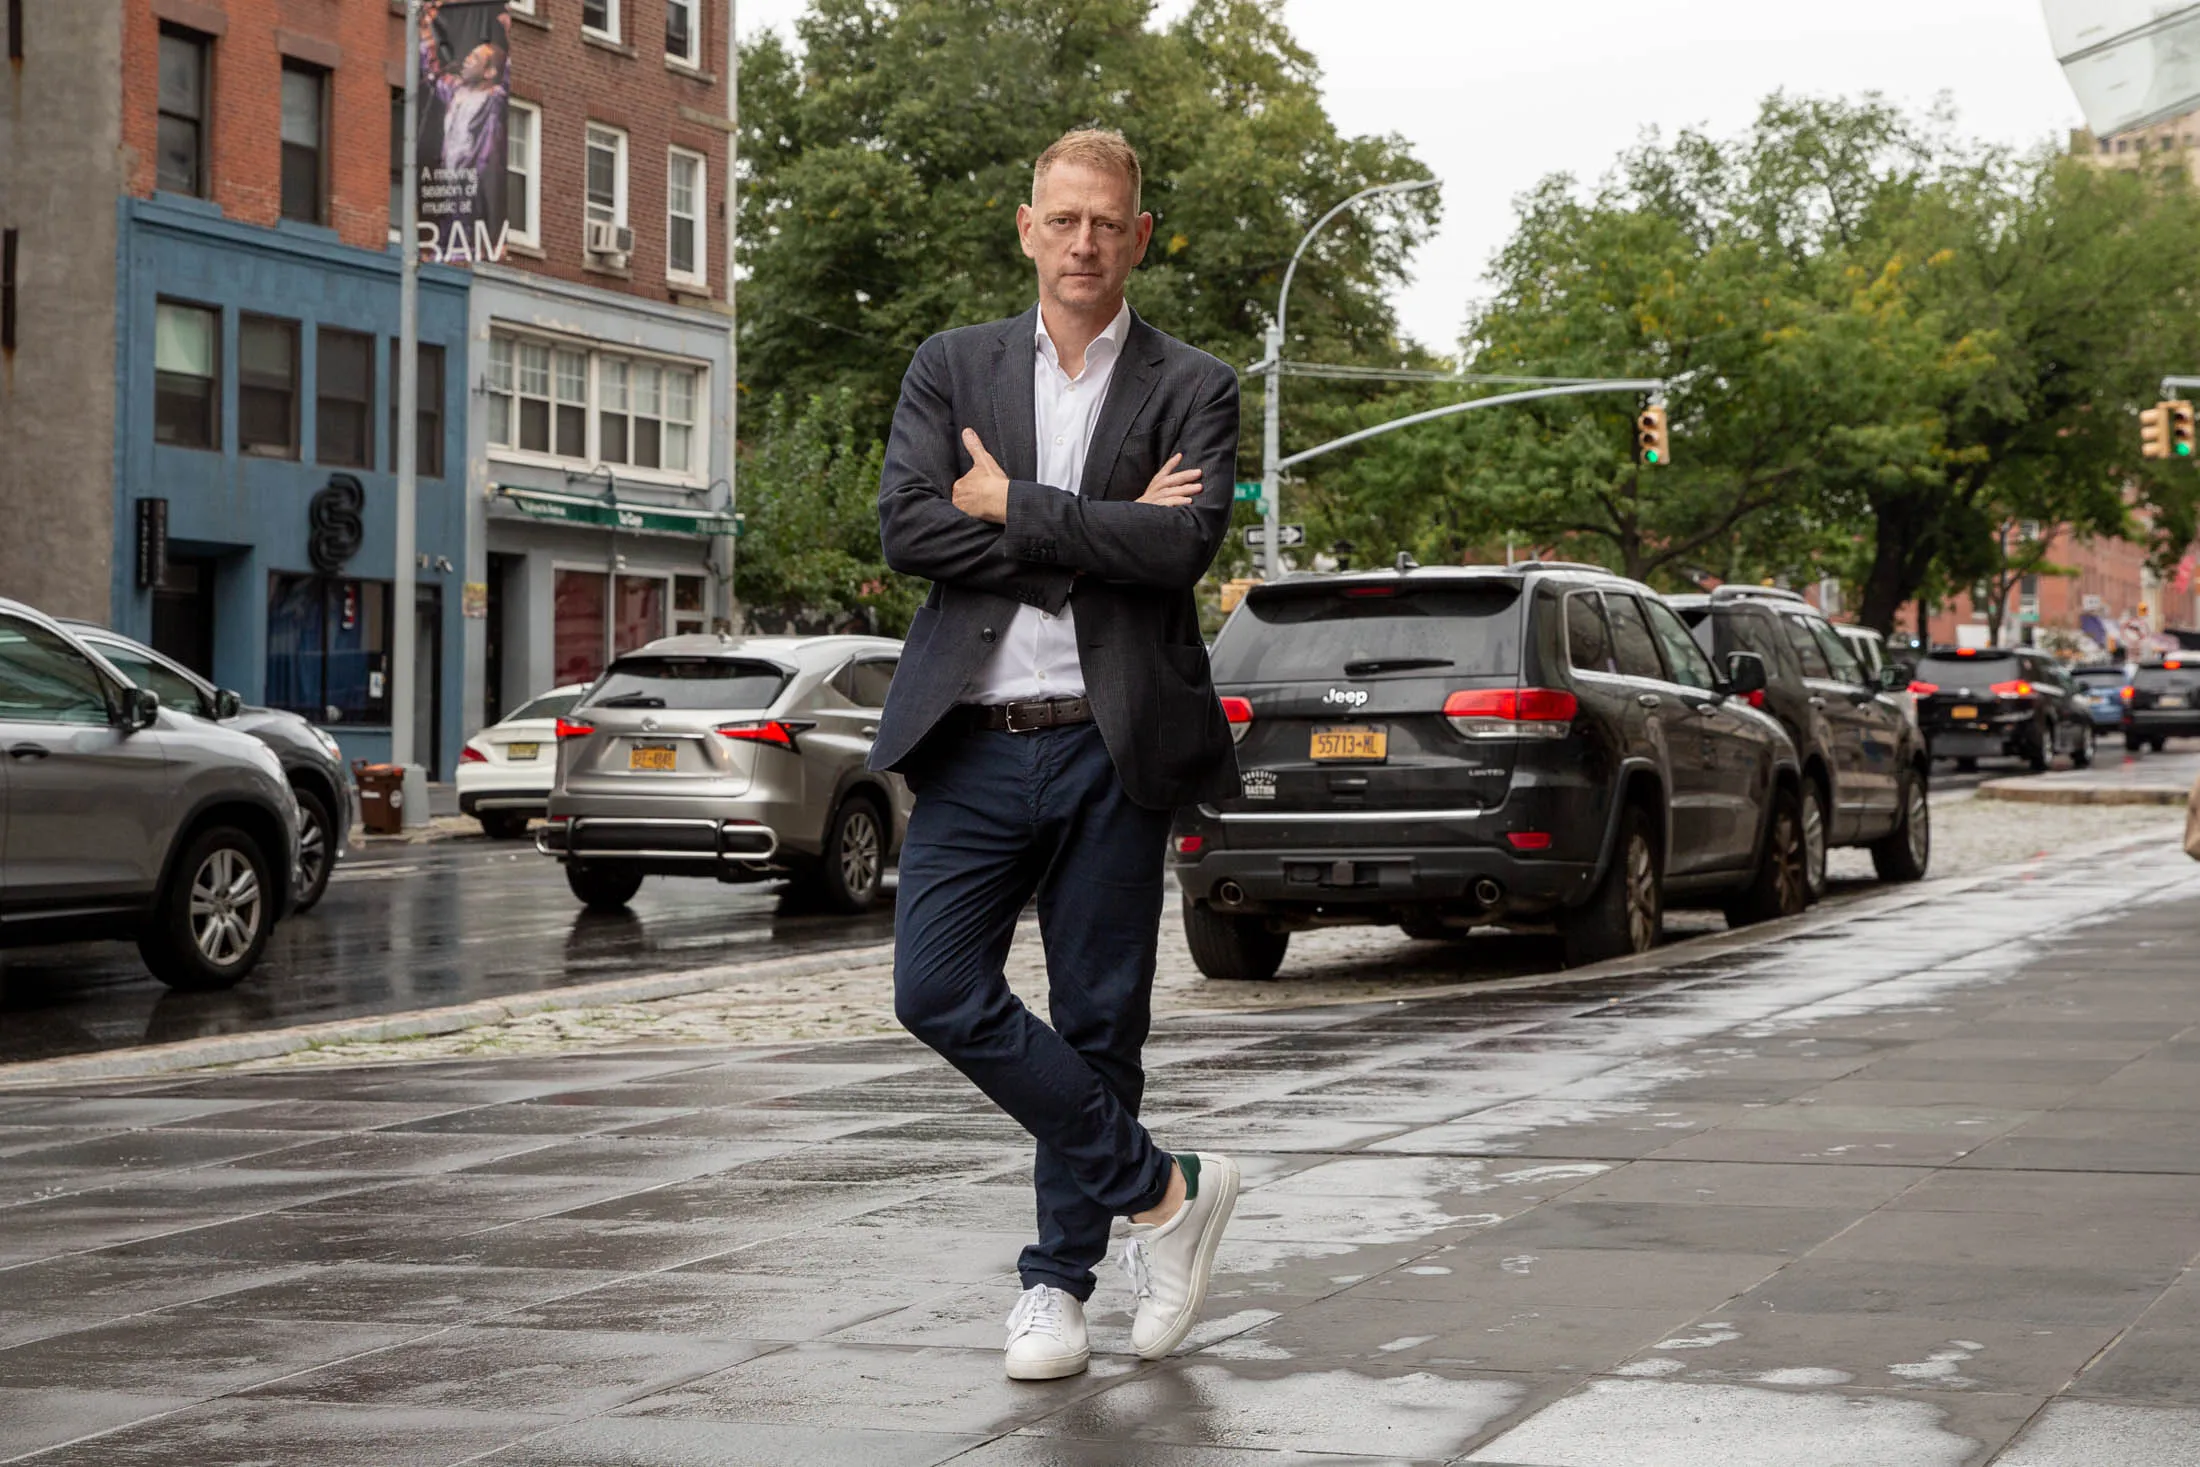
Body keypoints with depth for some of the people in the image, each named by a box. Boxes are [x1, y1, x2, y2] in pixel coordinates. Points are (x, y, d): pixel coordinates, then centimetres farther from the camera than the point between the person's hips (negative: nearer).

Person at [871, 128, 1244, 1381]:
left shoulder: (1193, 390, 4)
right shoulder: (951, 370, 10)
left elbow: (1186, 542, -13)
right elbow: (908, 529, -5)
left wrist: (1011, 505, -11)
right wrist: (1102, 532, -11)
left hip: (1109, 748, -2)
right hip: (977, 745, 2)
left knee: (1099, 1021, 4)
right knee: (939, 990, -9)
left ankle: (1059, 1278, 20)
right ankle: (1160, 1188, 5)